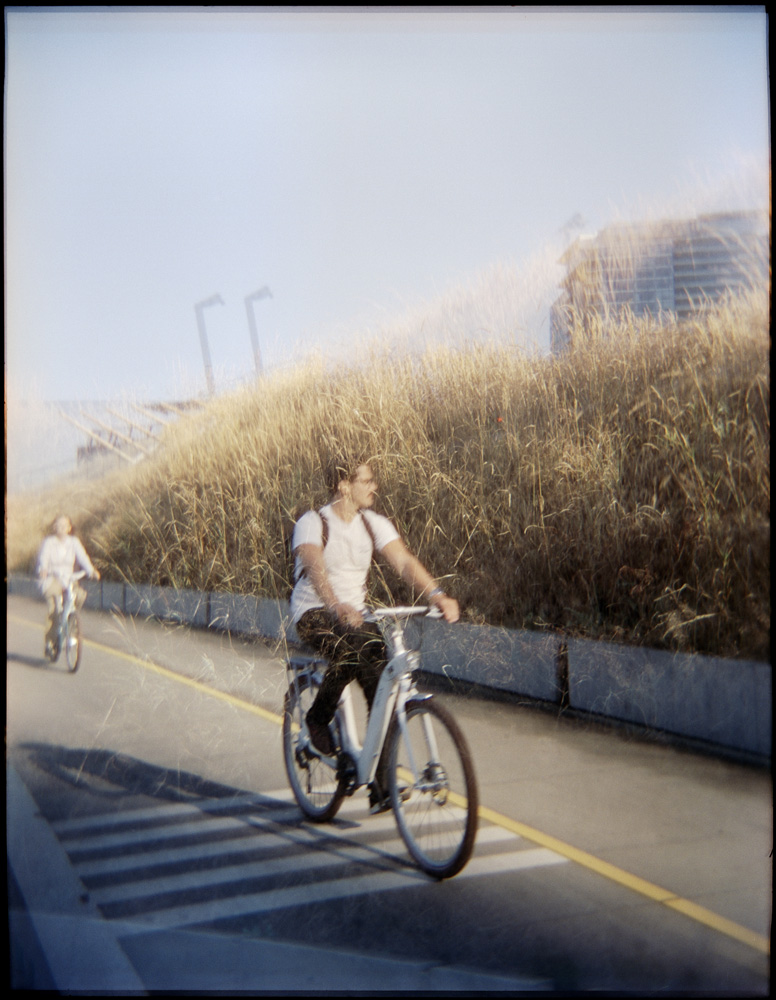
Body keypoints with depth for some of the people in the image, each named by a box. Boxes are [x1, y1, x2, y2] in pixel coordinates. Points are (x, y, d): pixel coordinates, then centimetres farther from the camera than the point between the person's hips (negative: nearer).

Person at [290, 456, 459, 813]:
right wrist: (337, 607, -52)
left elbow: (404, 562, -10)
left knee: (383, 680, -13)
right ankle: (318, 718, -9)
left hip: (354, 614, 5)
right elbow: (315, 568, -32)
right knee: (351, 649, -37)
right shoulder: (312, 523, -13)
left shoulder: (374, 524, 2)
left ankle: (381, 788, -4)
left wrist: (437, 595, -28)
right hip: (313, 613, -5)